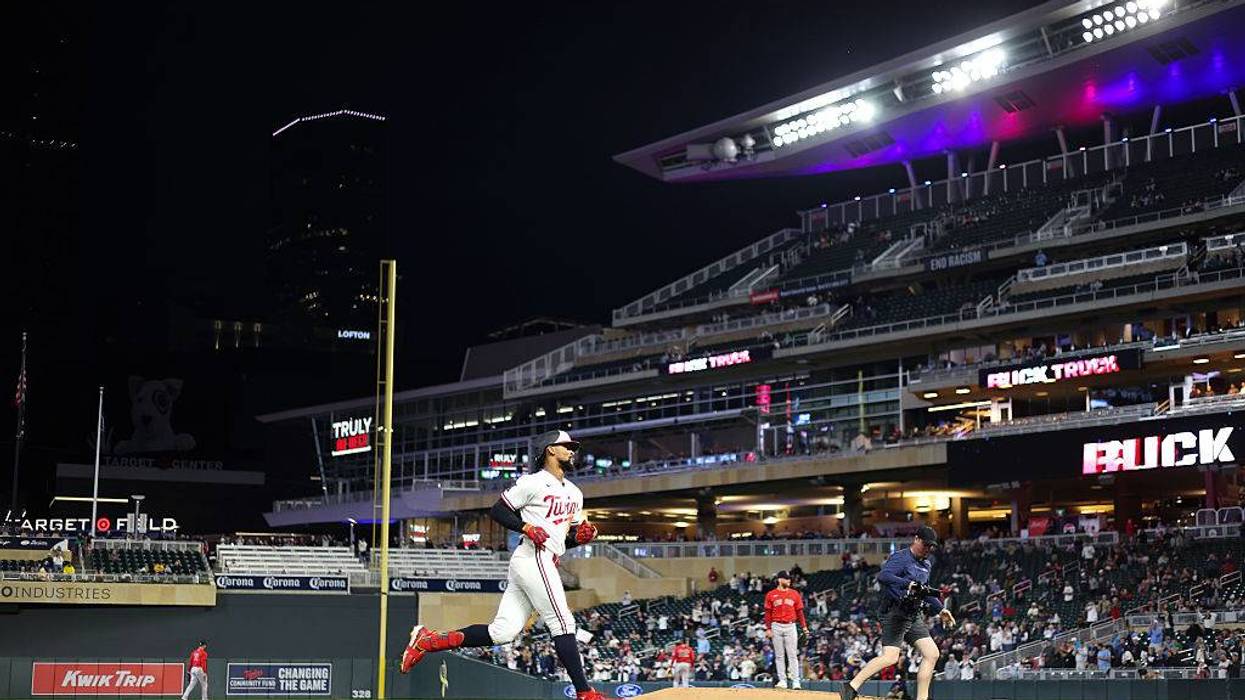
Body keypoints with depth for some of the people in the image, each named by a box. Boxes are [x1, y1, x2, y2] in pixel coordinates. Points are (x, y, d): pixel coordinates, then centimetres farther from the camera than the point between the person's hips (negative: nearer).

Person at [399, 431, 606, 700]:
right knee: (562, 623, -9)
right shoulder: (533, 482, -3)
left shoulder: (574, 494, 23)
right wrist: (527, 527, -16)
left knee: (502, 632, 1)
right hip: (534, 558, -9)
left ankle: (428, 640, 6)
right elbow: (497, 510, -3)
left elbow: (567, 538, 28)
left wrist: (582, 535, 6)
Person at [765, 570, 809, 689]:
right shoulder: (771, 595, 4)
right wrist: (768, 628, -5)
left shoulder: (795, 594, 8)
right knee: (779, 655, 4)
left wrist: (804, 626, 0)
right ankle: (782, 681, 8)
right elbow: (768, 613, 3)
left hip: (790, 626, 0)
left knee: (793, 655, -3)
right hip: (776, 627, 0)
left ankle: (796, 682, -4)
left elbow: (799, 611, 8)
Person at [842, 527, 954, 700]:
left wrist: (940, 610, 26)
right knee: (890, 657, -21)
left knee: (932, 654, 1)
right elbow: (883, 576, -26)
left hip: (914, 616, 9)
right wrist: (908, 584, -37)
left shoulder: (926, 564, 20)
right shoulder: (901, 557, -8)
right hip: (895, 613, -9)